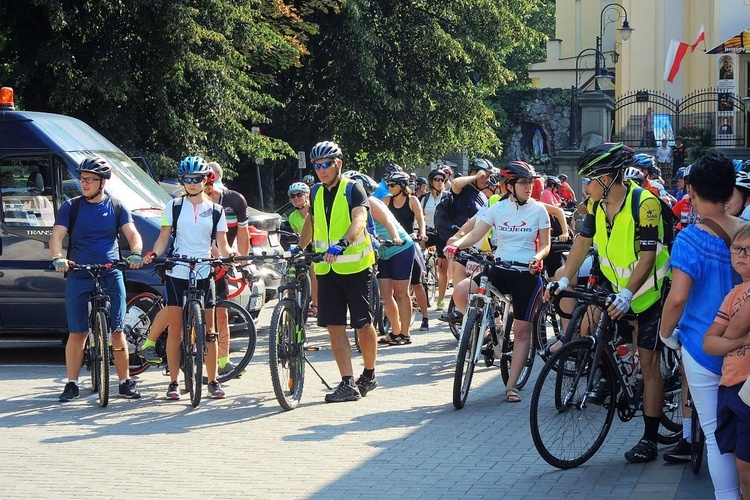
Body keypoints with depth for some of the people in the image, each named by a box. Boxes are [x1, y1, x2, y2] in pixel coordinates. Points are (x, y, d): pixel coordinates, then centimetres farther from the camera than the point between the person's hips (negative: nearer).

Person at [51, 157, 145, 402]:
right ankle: (72, 384, 8)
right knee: (77, 333, 1)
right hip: (78, 278, 0)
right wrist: (57, 258, -26)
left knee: (117, 332, 1)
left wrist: (136, 253, -25)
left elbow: (132, 234, -3)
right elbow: (56, 235, -5)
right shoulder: (71, 207, 5)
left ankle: (125, 382, 10)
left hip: (111, 276, 0)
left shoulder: (116, 207, 7)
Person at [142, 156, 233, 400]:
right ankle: (173, 382, 7)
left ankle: (213, 381, 10)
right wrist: (153, 254, -14)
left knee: (208, 330, 2)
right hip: (176, 272, -1)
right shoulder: (174, 206, 5)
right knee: (175, 330, 1)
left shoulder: (216, 210, 8)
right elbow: (163, 237, 5)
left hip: (204, 273, 1)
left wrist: (230, 255, -15)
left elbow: (222, 244, 6)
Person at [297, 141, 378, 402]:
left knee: (363, 324, 6)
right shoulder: (317, 193, 10)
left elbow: (359, 220, -26)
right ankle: (348, 384, -2)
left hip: (355, 266, -5)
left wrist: (342, 244, -42)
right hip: (326, 269, 5)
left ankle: (369, 376, 24)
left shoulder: (353, 189, -9)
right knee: (335, 327, -3)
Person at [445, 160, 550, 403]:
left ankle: (511, 385, 5)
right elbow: (475, 234, -3)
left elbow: (545, 244, 2)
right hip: (499, 269, 2)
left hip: (527, 273, -1)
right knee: (460, 292, -24)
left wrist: (537, 257, -20)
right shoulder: (497, 209, 4)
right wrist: (456, 245, -23)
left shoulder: (538, 210, 1)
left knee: (522, 330, -2)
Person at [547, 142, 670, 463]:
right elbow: (583, 242, -1)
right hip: (616, 286, 7)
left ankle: (649, 440, 0)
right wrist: (564, 280, -13)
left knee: (648, 364, -6)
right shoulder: (597, 203, -5)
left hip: (650, 291, -7)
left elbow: (648, 255, -28)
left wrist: (627, 294, -38)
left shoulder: (644, 203, -25)